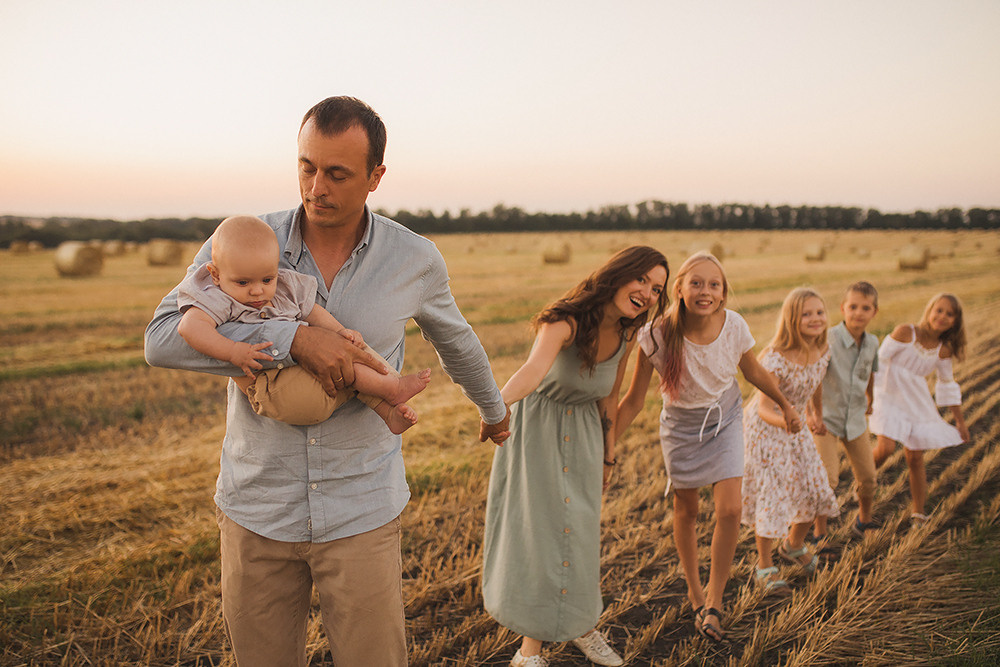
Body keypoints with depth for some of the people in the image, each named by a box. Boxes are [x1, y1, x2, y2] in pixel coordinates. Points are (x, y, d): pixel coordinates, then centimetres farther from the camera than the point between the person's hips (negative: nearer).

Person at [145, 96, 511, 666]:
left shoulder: (415, 260, -4)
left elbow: (456, 340, 15)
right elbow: (163, 340, -18)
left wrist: (495, 410, 31)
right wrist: (294, 340, -29)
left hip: (362, 513, 0)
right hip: (256, 510, 1)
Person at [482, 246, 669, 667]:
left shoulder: (625, 336, -7)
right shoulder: (566, 320, -27)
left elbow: (608, 398, 6)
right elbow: (534, 369, -47)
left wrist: (608, 455, 12)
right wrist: (497, 403, -66)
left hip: (583, 432, 5)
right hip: (535, 426, -5)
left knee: (578, 531, 11)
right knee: (534, 526, 1)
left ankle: (579, 625, 33)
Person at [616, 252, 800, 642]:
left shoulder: (734, 326, -22)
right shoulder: (657, 336, -29)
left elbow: (754, 371, 0)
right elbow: (633, 402, -20)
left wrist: (786, 406, 14)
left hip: (725, 418, 1)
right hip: (681, 424, -1)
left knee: (730, 510, -10)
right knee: (686, 511, 14)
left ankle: (713, 603, 9)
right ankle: (693, 588, 39)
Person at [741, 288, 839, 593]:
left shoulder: (823, 351, -9)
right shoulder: (776, 357, -30)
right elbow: (764, 408, -31)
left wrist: (820, 414, 25)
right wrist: (785, 422, -50)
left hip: (796, 428, 7)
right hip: (765, 429, -6)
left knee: (814, 488, 10)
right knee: (769, 495, -2)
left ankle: (794, 545, 39)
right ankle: (765, 566, 16)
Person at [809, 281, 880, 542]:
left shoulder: (872, 342, -2)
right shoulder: (828, 340, -21)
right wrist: (811, 414, -33)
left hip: (856, 420, 5)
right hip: (826, 418, -5)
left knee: (867, 478, 11)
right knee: (827, 479, -13)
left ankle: (864, 519, 40)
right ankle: (819, 533, 7)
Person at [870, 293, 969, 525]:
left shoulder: (944, 350, -1)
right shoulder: (905, 332, -15)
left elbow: (947, 384, 11)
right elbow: (879, 362, -11)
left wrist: (960, 420, 17)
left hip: (917, 404, 4)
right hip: (890, 398, -4)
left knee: (915, 458, 6)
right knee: (885, 448, -21)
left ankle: (918, 512, 22)